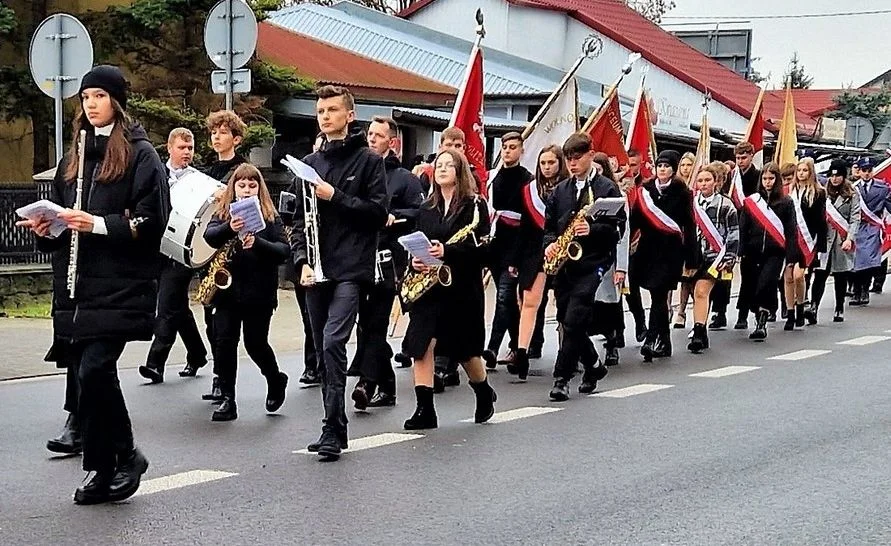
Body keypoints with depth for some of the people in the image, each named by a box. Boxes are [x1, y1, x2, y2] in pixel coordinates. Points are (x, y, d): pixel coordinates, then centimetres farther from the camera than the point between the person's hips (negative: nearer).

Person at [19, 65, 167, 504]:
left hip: (120, 285, -7)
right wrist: (46, 227, 3)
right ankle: (105, 469, 15)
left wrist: (98, 225, -18)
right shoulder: (74, 157, 20)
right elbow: (61, 216, 25)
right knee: (84, 376, 5)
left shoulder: (140, 154, -1)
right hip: (74, 286, 7)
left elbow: (152, 221, -9)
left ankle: (119, 458, 1)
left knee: (94, 370, -17)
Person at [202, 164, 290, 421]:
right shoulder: (223, 213, 7)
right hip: (227, 289, 2)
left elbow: (284, 251, -6)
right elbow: (209, 236, -12)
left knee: (256, 343, 2)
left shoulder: (270, 217, 3)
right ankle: (228, 400, 6)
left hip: (259, 292, -2)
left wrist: (257, 242, -22)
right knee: (224, 342, -2)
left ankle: (275, 381, 30)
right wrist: (229, 228, -32)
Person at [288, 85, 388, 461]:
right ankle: (335, 427, 19)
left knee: (333, 343, -17)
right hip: (317, 271, 5)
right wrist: (302, 260, -2)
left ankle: (333, 430, -13)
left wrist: (335, 196, -13)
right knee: (323, 351, 9)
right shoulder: (309, 163, 14)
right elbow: (298, 217, 12)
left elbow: (378, 212, -6)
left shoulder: (368, 160, 2)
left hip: (351, 270, -5)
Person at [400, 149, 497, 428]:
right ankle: (425, 410, -8)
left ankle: (485, 394, 36)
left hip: (462, 287, -4)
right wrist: (415, 260, -8)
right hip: (429, 285, 4)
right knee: (421, 344, -11)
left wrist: (447, 252, -25)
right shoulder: (426, 208, 12)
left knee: (465, 350, 8)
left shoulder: (475, 206, -3)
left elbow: (482, 247, -12)